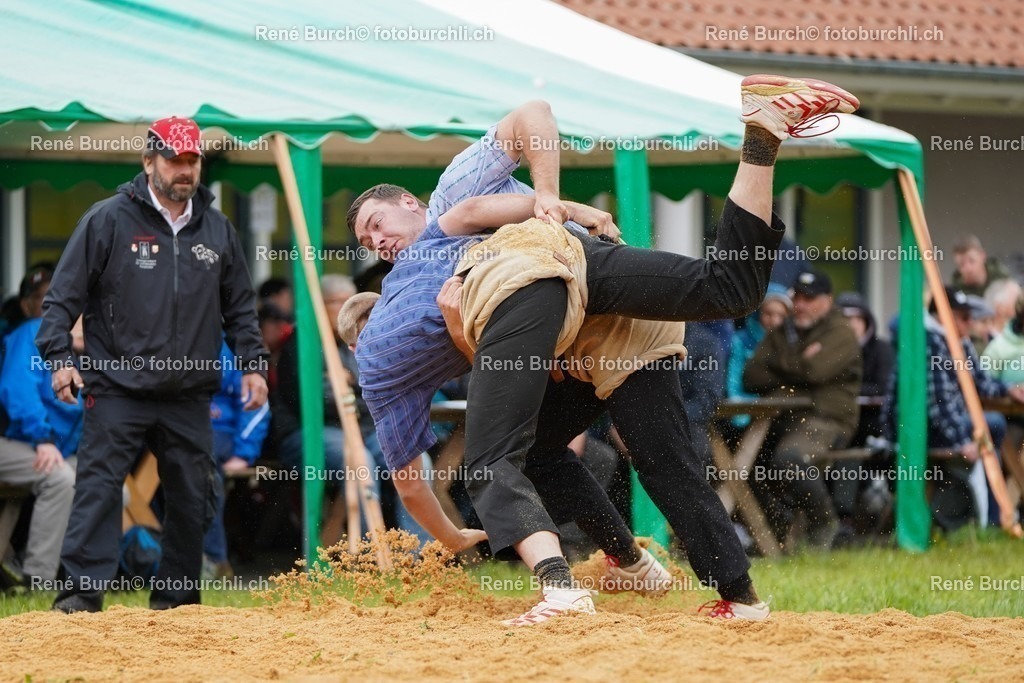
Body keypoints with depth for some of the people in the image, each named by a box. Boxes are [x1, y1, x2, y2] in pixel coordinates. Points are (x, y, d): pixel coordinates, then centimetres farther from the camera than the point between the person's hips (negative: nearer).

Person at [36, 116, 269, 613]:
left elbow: (240, 307, 20)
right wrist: (59, 357, -13)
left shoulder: (216, 230, 11)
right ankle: (82, 588, -12)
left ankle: (176, 597, 17)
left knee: (192, 497, 6)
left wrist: (252, 364, 11)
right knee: (98, 486, -11)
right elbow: (64, 295, -3)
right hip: (118, 390, -4)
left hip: (189, 396, 4)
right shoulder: (108, 220, -2)